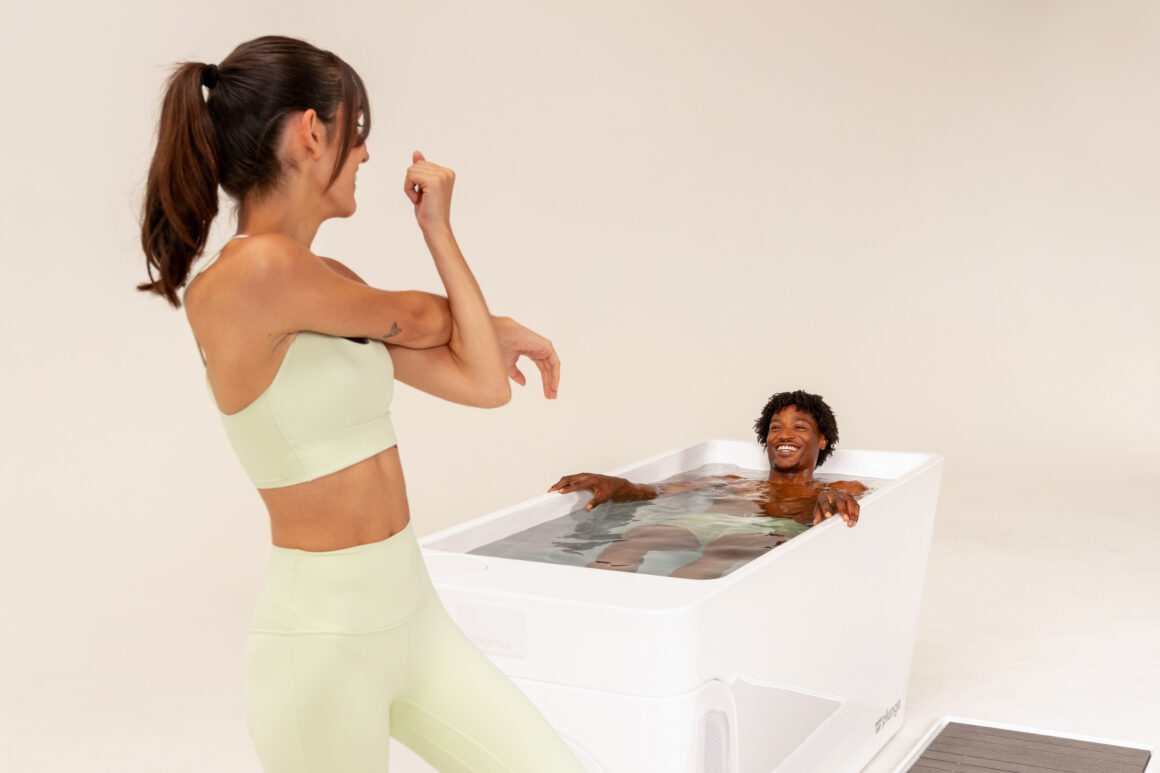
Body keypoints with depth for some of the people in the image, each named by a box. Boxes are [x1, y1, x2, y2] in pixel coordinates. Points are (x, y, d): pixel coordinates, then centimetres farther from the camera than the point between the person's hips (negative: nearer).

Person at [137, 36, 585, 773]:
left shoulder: (333, 287, 7)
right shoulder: (255, 270, -20)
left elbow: (484, 383, 2)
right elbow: (418, 320, -7)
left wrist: (439, 228, 7)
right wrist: (486, 325, 16)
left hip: (411, 608, 8)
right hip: (325, 632, -8)